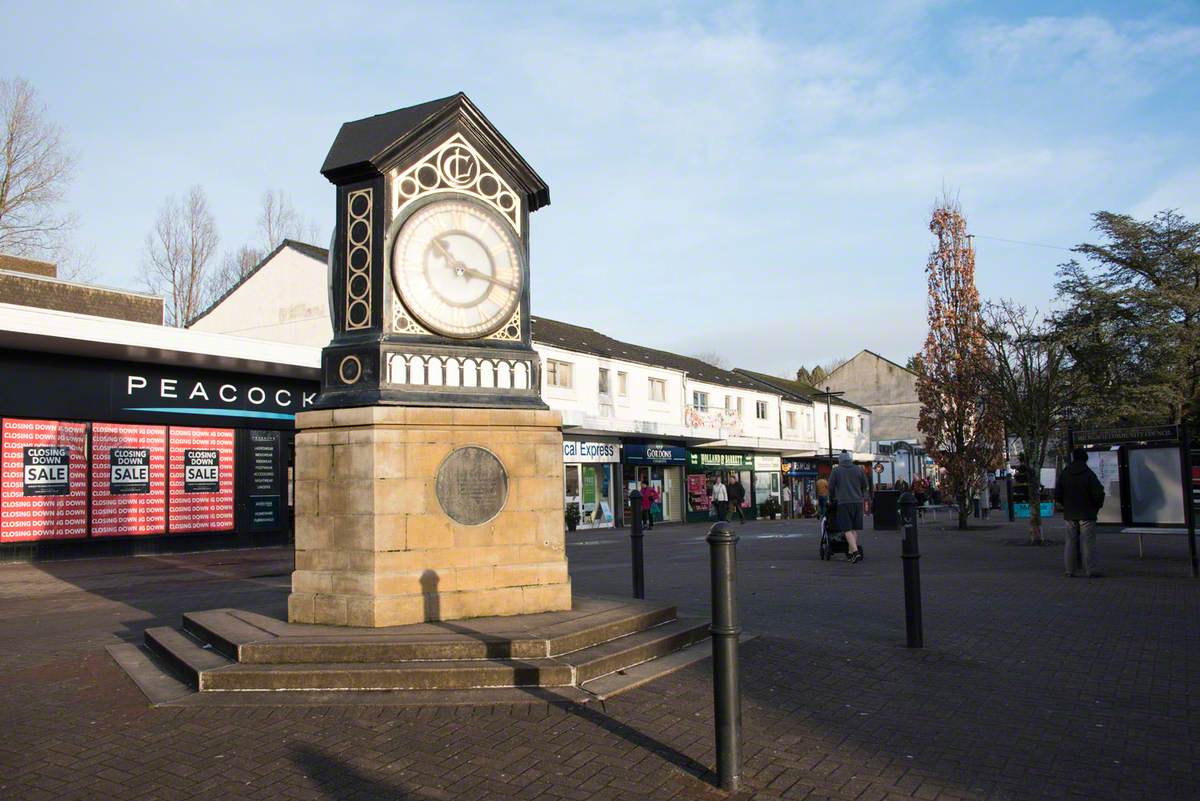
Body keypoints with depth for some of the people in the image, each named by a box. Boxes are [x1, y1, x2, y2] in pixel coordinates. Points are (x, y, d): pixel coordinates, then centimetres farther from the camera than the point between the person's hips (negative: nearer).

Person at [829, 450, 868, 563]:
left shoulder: (836, 470, 2)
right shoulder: (859, 469, 10)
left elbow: (830, 487, 4)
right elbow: (865, 485, 15)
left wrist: (832, 498, 22)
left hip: (843, 503, -3)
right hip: (858, 502, 3)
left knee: (847, 529, -5)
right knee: (855, 528, 12)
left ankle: (855, 551, -21)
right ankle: (850, 552, 16)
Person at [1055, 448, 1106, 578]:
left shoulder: (1064, 474, 3)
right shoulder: (1089, 474, -10)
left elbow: (1057, 495, 5)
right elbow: (1098, 493, -14)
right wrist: (1097, 506, 3)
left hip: (1070, 515, 4)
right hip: (1087, 514, -4)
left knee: (1071, 542, 8)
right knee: (1088, 543, -2)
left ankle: (1070, 570, 10)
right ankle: (1091, 570, -2)